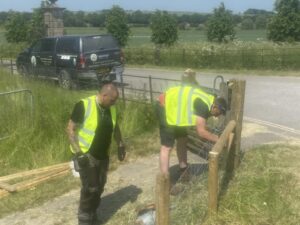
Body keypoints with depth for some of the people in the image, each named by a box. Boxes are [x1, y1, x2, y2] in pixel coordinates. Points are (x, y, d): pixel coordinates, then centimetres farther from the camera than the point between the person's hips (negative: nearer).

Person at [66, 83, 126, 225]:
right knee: (90, 188, -7)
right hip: (86, 155, -7)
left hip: (103, 155, 7)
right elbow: (70, 129, -16)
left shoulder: (111, 108, 1)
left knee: (99, 187, 14)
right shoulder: (84, 105, -19)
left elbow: (115, 127, 18)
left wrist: (120, 144, 12)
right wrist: (78, 152, -21)